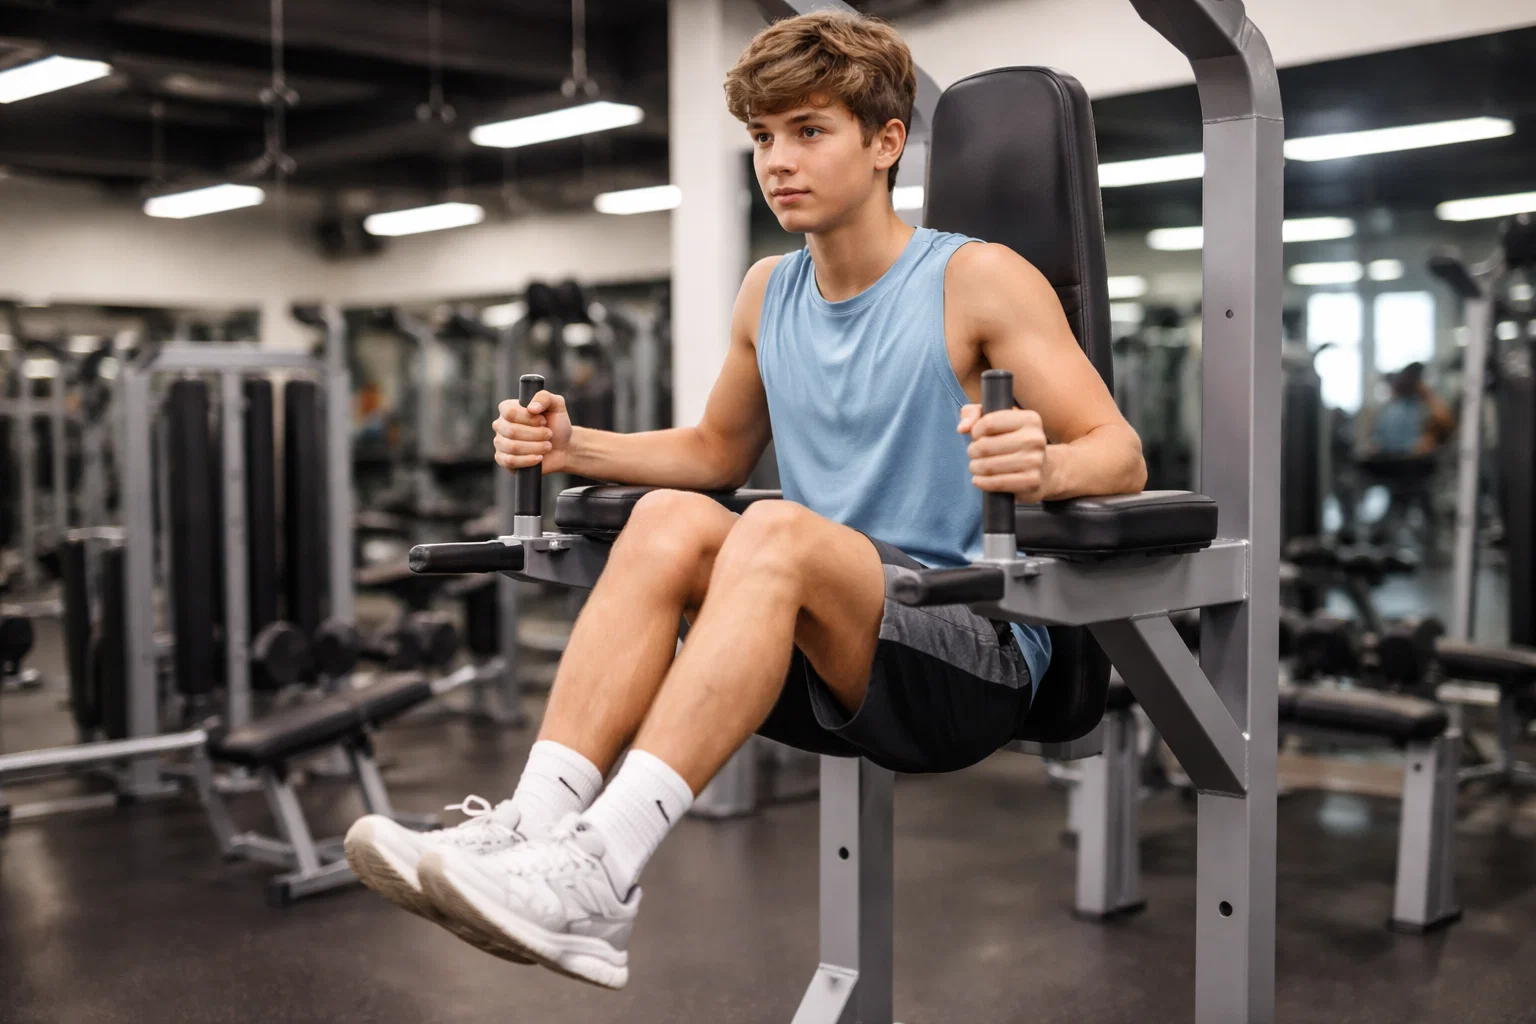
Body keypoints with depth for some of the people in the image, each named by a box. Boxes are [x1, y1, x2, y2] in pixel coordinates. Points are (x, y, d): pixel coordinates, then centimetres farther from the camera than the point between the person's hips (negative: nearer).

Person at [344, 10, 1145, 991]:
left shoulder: (979, 279, -4)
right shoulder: (769, 293, 13)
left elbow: (1121, 456, -10)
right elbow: (717, 450, 28)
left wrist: (1042, 465, -34)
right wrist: (574, 447, 11)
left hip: (978, 660, -5)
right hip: (822, 668, 5)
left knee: (780, 531, -32)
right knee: (673, 515, -20)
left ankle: (601, 872, -41)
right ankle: (530, 825, -31)